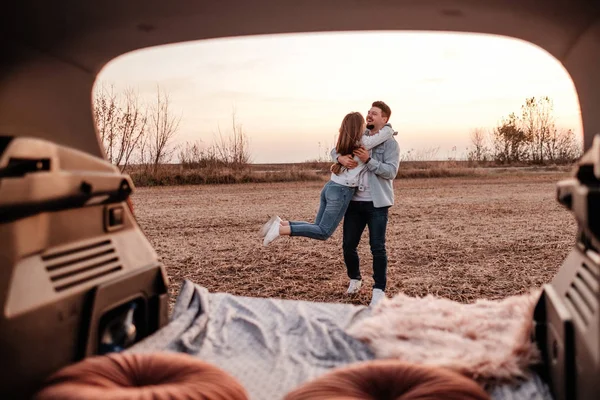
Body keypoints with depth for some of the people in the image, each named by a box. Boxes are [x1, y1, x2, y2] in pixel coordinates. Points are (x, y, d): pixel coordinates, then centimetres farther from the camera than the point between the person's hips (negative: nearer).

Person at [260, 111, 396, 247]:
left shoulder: (345, 143, 12)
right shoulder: (363, 142, -8)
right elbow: (388, 131, -7)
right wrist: (388, 127, 17)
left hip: (331, 187, 8)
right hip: (341, 192, -8)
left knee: (319, 228, 14)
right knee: (323, 233, -3)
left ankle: (281, 223, 1)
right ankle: (281, 229, -15)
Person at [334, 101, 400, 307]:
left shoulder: (390, 143, -4)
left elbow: (391, 171, -13)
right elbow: (335, 150, 13)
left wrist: (369, 160, -25)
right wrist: (340, 157, -11)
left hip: (376, 203, -4)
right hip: (354, 201, 5)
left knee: (377, 248, -4)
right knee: (348, 246, 9)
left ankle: (379, 290, 9)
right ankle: (354, 279, 35)